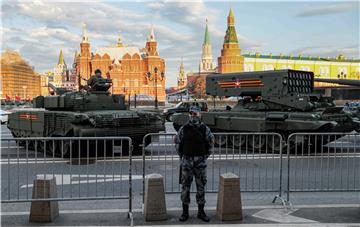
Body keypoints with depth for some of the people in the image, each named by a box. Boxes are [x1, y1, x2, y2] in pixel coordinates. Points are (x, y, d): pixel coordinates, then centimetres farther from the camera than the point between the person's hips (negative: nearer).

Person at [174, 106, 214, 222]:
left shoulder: (204, 128, 0)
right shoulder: (184, 128, 0)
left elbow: (211, 141, 14)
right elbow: (177, 141, 12)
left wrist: (206, 154, 10)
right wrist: (181, 155, 9)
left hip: (200, 161, 0)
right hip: (187, 161, 0)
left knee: (201, 186, 5)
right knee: (185, 186, 2)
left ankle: (201, 211, 15)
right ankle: (185, 211, 11)